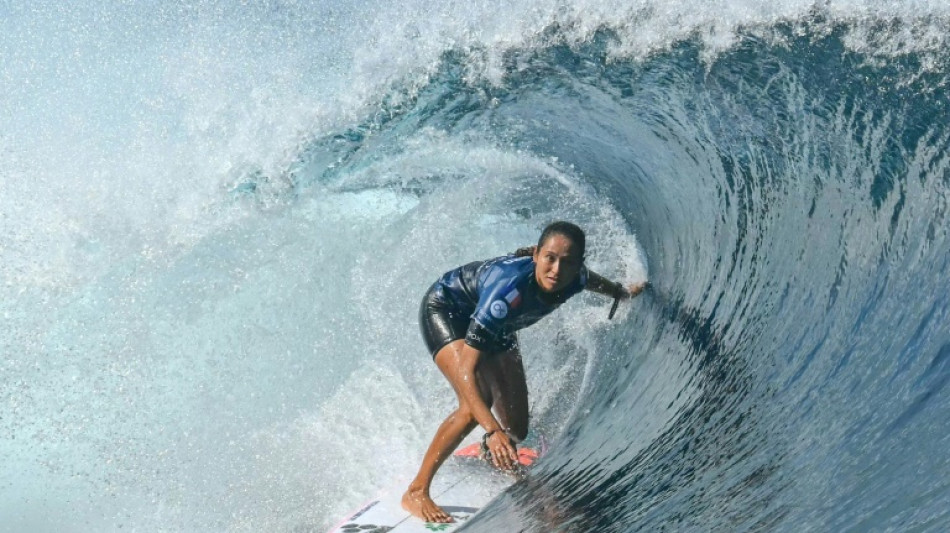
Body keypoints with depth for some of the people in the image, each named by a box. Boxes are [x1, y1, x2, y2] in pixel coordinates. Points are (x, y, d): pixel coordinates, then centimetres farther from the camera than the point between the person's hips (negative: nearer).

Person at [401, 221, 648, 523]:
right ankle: (416, 491, -16)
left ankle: (489, 453, 45)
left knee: (516, 430, 5)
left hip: (495, 324, 6)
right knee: (477, 400, -32)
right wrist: (492, 430, -55)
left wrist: (623, 293, 24)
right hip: (445, 309, -6)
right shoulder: (509, 288, -44)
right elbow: (466, 369, -45)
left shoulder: (573, 279, -25)